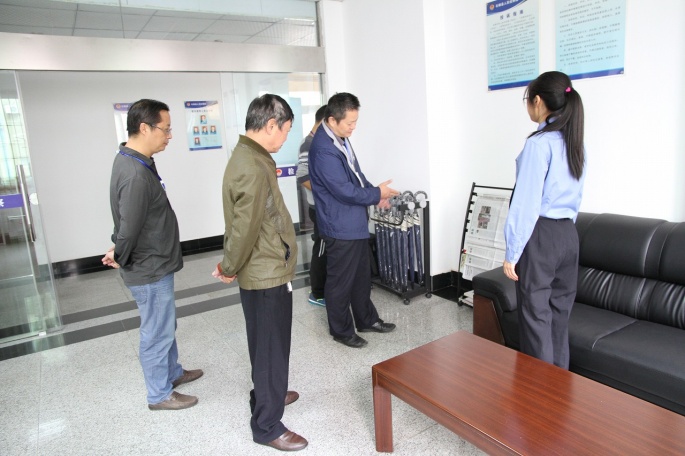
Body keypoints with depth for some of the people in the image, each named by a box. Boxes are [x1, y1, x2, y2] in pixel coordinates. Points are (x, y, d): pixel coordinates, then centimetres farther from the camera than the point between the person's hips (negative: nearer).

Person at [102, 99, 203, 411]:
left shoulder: (133, 160, 5)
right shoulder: (136, 174, -29)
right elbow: (130, 227, -27)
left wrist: (119, 252, 11)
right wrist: (121, 259, -10)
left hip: (155, 263, 10)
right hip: (149, 269, -10)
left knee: (165, 326, 24)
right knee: (157, 332, 7)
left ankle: (172, 373, 43)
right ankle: (160, 395, 26)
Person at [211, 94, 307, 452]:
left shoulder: (246, 156, 8)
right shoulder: (254, 168, -25)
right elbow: (244, 229, -26)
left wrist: (230, 266, 15)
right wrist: (230, 269, -11)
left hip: (262, 272, 10)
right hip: (268, 275, -10)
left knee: (264, 344, 25)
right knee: (272, 348, 5)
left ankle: (265, 395, 45)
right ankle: (267, 426, 21)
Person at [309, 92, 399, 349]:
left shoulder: (340, 138, 6)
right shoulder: (323, 150, -25)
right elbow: (345, 191, -24)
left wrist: (374, 194, 2)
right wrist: (377, 194, -10)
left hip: (356, 222, 10)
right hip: (340, 227, -10)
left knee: (362, 275, 21)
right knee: (340, 281, 7)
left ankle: (366, 320, 38)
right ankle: (341, 330, 25)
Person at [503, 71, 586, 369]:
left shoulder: (539, 143, -14)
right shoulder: (575, 142, 11)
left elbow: (526, 202, -17)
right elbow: (576, 196, 16)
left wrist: (512, 252, -13)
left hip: (541, 236, -8)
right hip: (568, 235, 8)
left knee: (535, 315, 2)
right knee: (559, 314, 16)